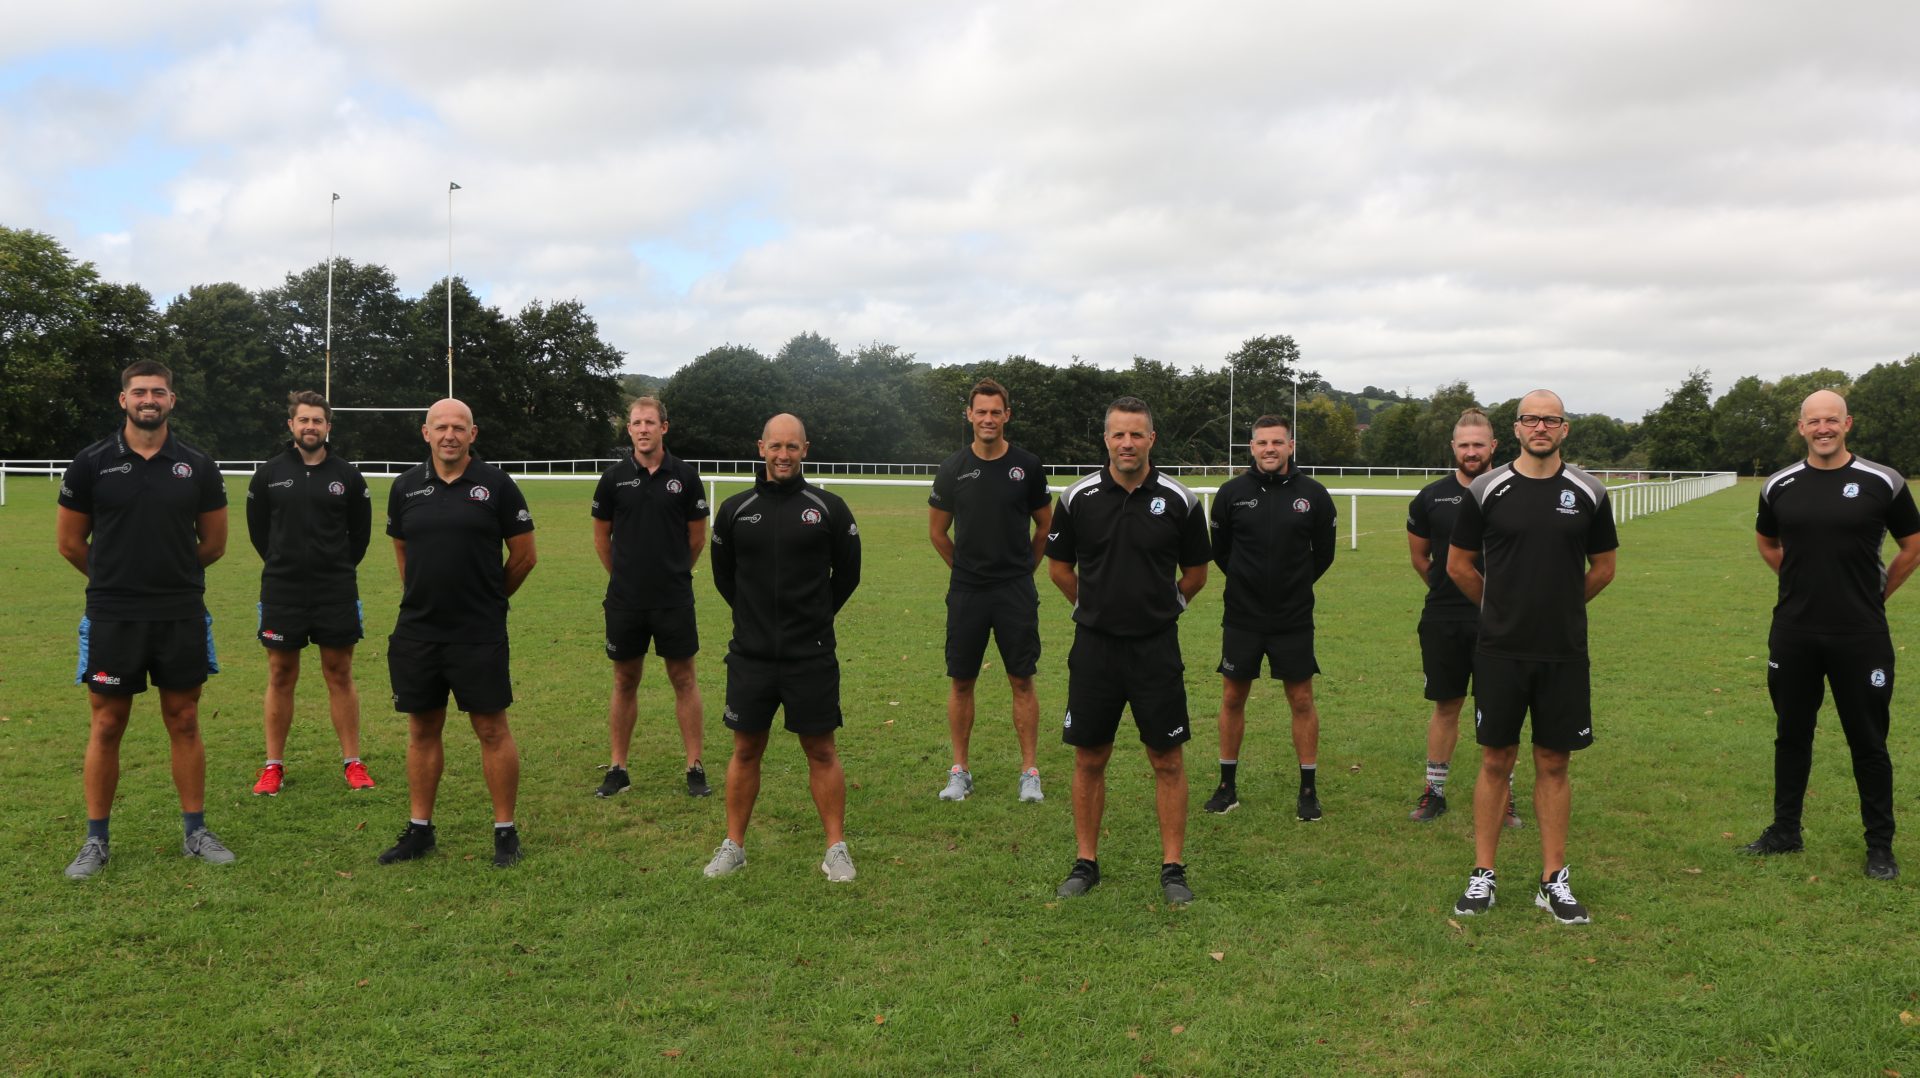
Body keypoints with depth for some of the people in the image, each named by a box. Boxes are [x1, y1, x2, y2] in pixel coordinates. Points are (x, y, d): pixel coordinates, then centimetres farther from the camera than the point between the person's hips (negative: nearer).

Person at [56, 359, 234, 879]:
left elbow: (213, 543, 10)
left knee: (184, 722, 9)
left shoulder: (197, 466, 2)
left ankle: (196, 831, 18)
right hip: (112, 619, -1)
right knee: (107, 725, 5)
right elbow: (70, 542, 6)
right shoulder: (92, 463, -2)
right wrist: (118, 578, 12)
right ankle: (96, 840, 17)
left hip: (182, 616, 1)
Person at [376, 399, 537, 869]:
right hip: (416, 632, 4)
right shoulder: (406, 486, 6)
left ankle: (506, 832, 11)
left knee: (492, 729, 1)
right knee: (422, 729, 12)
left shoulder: (496, 484, -4)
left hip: (480, 634, -4)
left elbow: (524, 555, 1)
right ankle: (419, 829, 24)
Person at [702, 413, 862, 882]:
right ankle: (733, 846, 22)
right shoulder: (735, 509, 3)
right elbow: (723, 574, 16)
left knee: (821, 751, 4)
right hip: (749, 655, 2)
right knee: (745, 750, 10)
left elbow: (847, 574, 9)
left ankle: (836, 848, 14)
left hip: (811, 656, -2)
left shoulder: (829, 508, -2)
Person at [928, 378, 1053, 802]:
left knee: (1022, 681, 2)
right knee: (961, 681, 6)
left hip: (1016, 591, -1)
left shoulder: (1027, 466, -2)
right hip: (966, 592, 1)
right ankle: (959, 771, 18)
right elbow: (937, 531, 11)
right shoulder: (953, 469, 0)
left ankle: (1030, 772, 11)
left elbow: (1045, 526, 10)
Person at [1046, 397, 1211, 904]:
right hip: (1094, 647, 1)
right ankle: (1086, 862, 21)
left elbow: (1196, 574, 9)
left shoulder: (1179, 501, -4)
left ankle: (1173, 868, 14)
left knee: (1167, 761, 3)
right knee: (1089, 760, 8)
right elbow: (1059, 567, 11)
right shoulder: (1078, 498, -3)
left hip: (1157, 648, -1)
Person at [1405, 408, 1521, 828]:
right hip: (1443, 620, 2)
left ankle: (1504, 797, 15)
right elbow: (1419, 557, 15)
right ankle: (1434, 792, 20)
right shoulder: (1431, 498, 3)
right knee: (1446, 706, 10)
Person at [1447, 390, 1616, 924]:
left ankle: (1554, 880, 16)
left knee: (1554, 763, 7)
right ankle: (1482, 875, 13)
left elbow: (1603, 567, 14)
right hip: (1500, 651, -1)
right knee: (1496, 760, 4)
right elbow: (1458, 565, 7)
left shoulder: (1588, 494, 2)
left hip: (1564, 653, 1)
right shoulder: (1487, 490, -2)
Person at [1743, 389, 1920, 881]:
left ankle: (1880, 845, 18)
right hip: (1793, 635, 3)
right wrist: (1804, 582, 12)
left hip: (1861, 636, -3)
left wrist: (1874, 594, 5)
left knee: (1868, 740, 6)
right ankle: (1785, 831, 26)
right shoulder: (1779, 486, 2)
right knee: (1791, 734, 13)